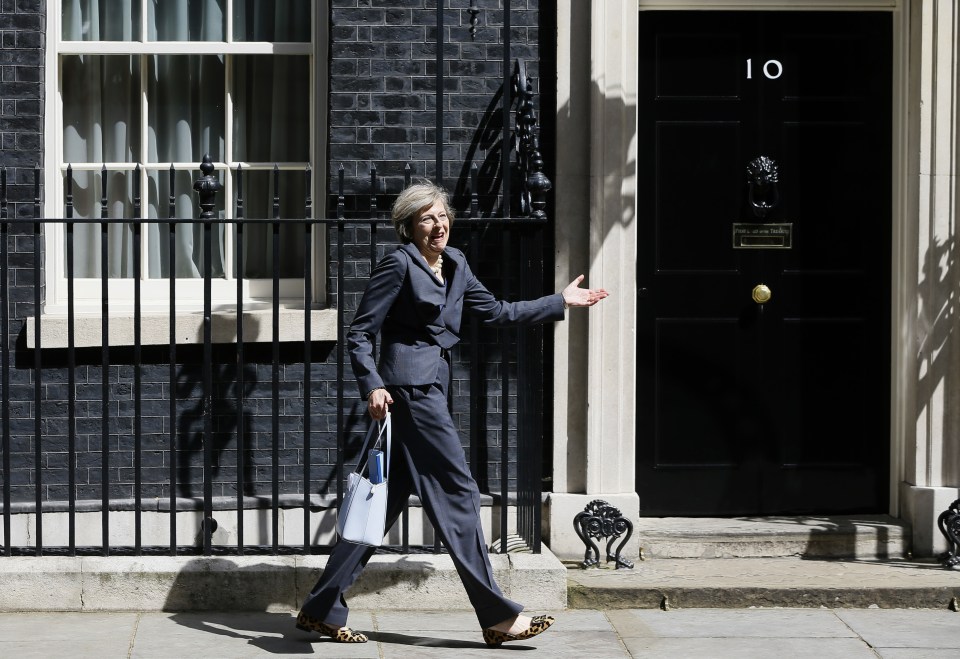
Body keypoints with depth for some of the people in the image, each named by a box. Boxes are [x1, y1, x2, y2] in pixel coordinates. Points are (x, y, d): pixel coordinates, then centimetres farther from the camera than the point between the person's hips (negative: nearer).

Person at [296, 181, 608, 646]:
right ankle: (497, 616, -1)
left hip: (431, 387, 9)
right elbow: (359, 332, -9)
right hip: (409, 387, -9)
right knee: (457, 493, -6)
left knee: (387, 502, 9)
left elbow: (495, 312, 23)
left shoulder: (454, 264, 16)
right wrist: (372, 386, -20)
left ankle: (323, 610, 14)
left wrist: (560, 301, 23)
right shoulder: (399, 264, -9)